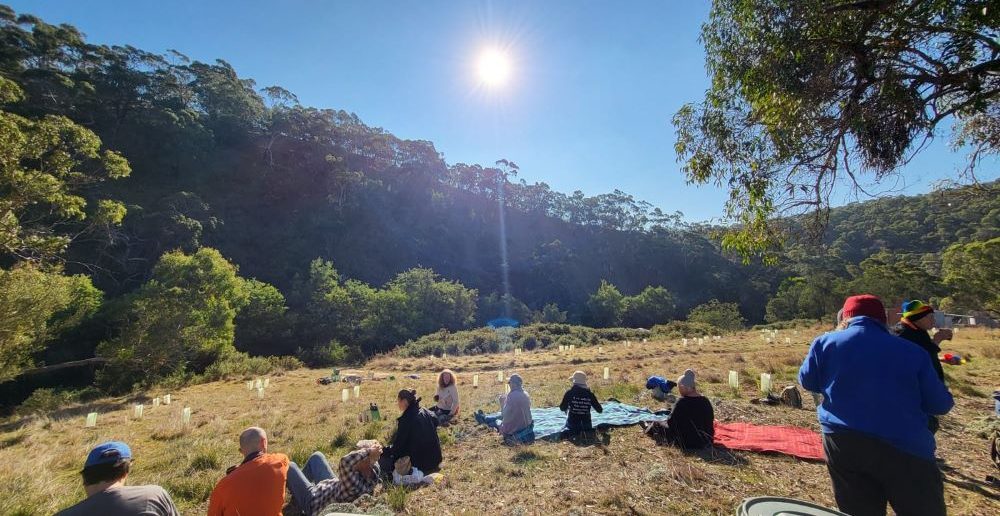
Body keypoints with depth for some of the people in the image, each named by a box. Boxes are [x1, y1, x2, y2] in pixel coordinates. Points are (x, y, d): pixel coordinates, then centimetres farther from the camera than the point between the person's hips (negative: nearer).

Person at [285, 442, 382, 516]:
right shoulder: (374, 474, -24)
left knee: (291, 467, 12)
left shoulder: (356, 485, -46)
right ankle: (298, 481, 49)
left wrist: (368, 451, -52)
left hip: (312, 502, -7)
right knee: (316, 456, 24)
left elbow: (345, 462, -61)